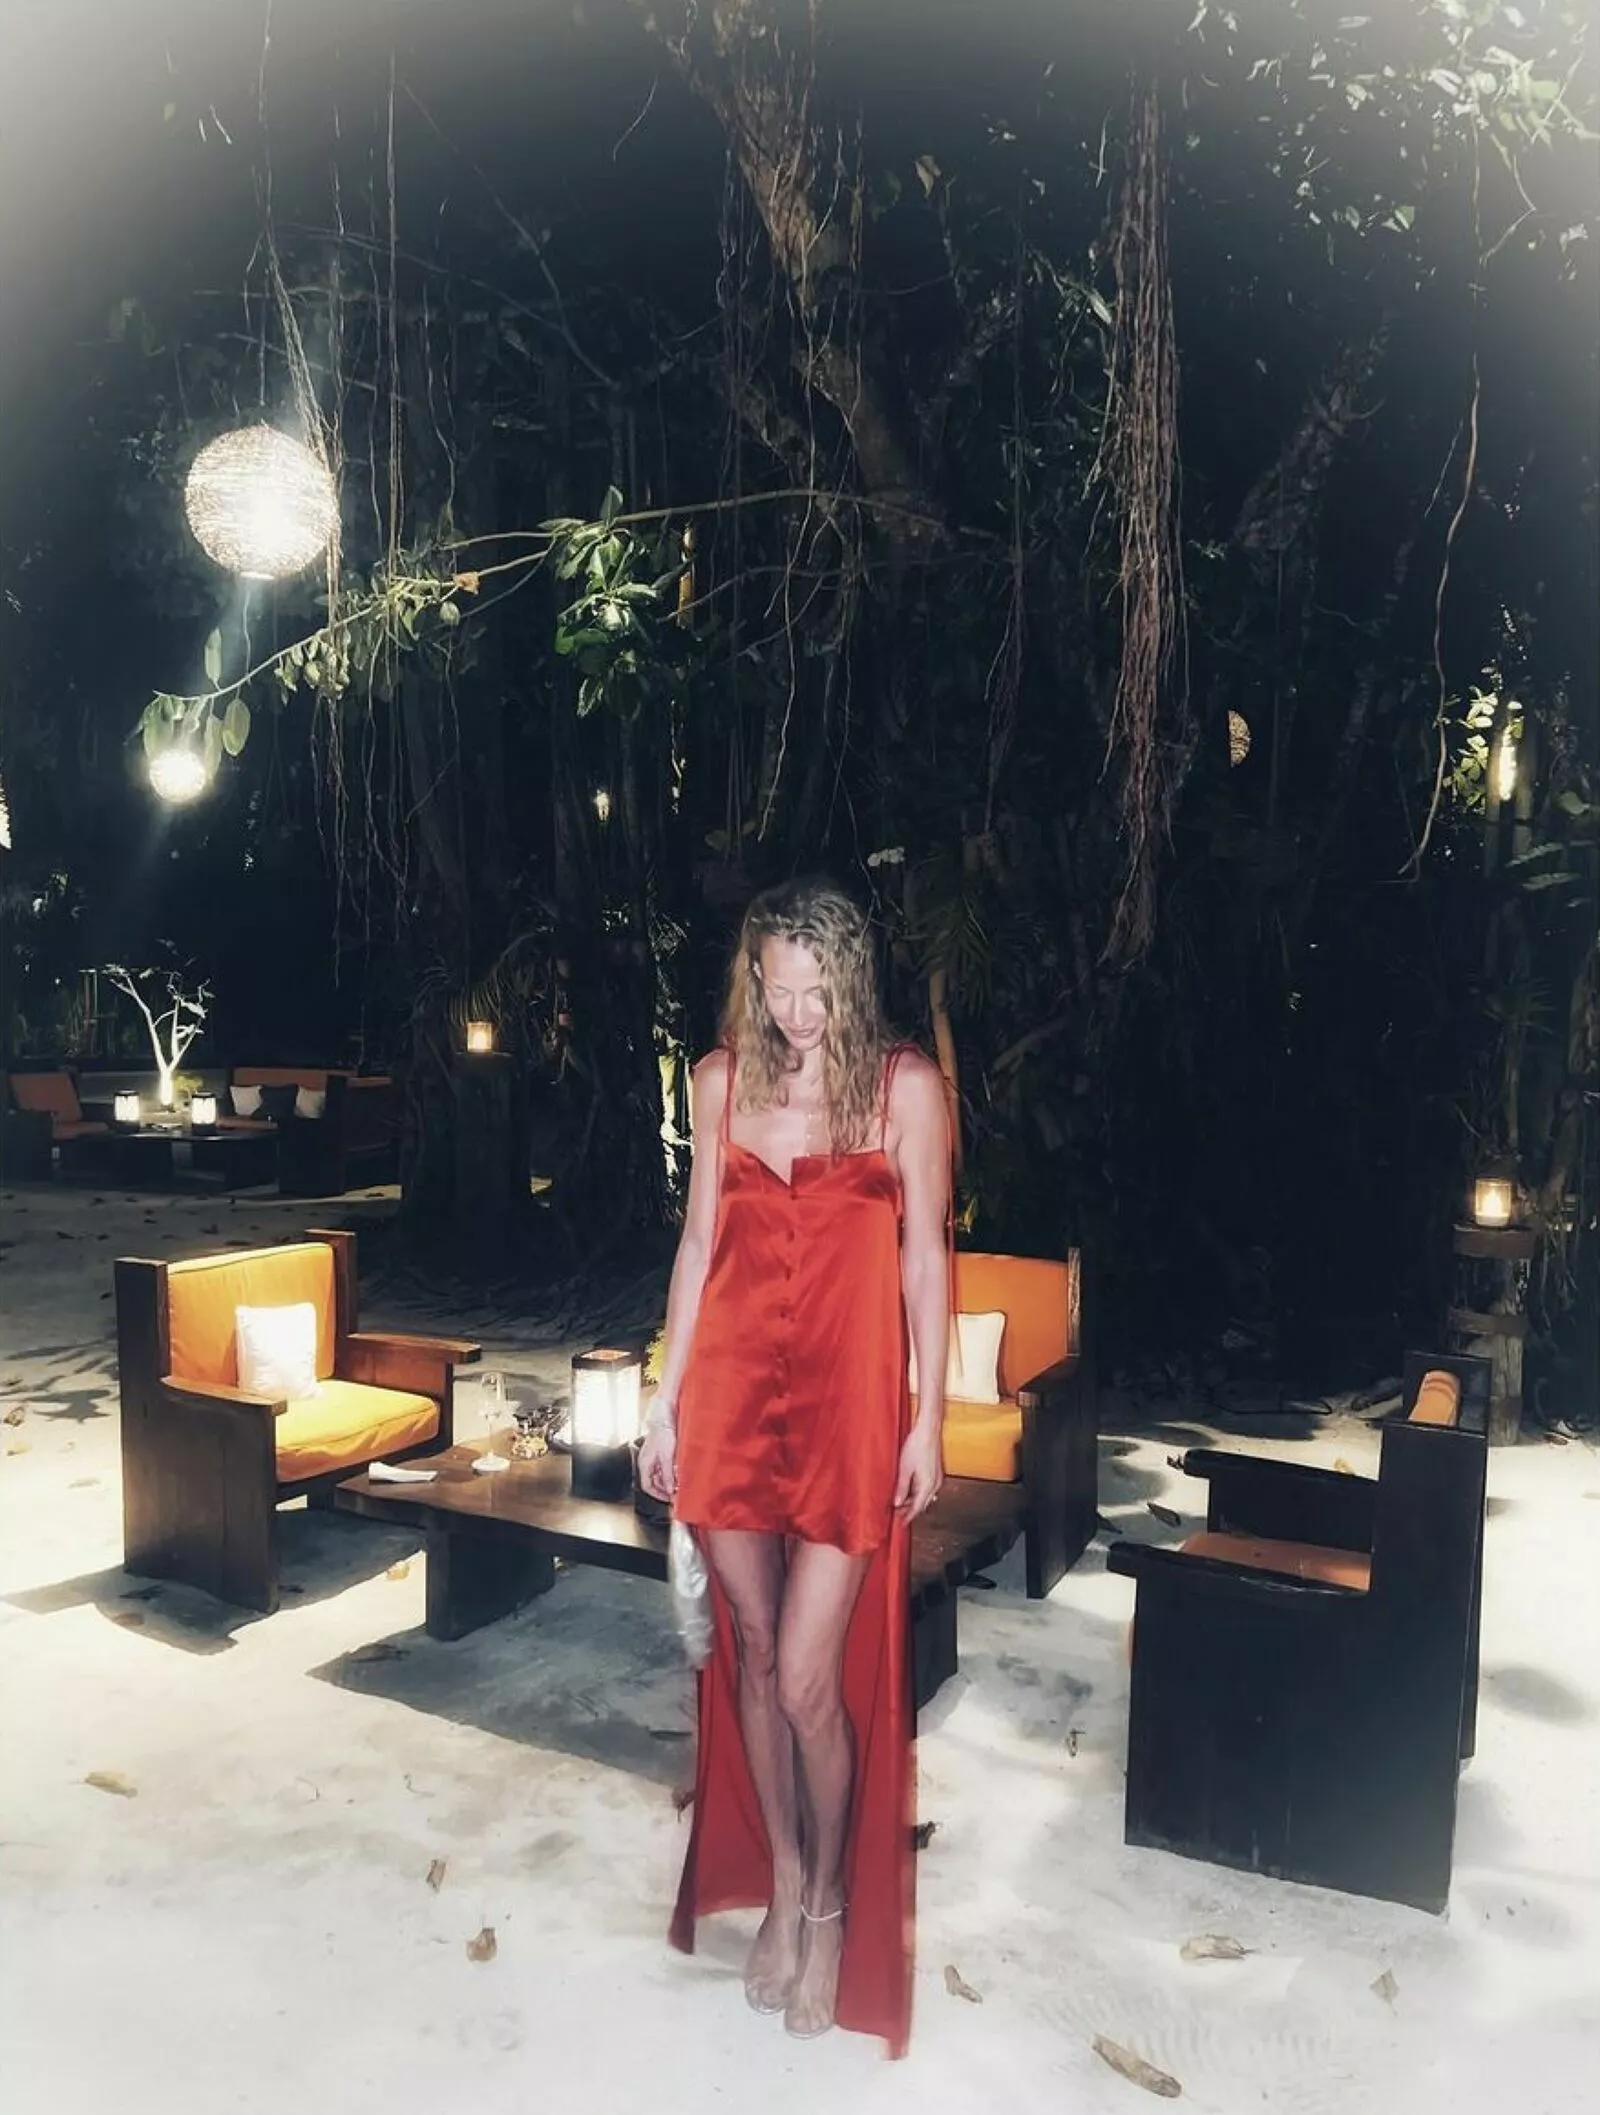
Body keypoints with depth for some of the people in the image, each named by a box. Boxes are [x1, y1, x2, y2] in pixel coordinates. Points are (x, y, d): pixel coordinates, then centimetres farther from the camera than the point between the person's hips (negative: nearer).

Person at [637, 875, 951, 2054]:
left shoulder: (905, 1085, -5)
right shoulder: (723, 1079, 4)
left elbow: (925, 1256, -2)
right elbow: (700, 1241, 8)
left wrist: (929, 1421, -5)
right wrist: (667, 1399, 8)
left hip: (847, 1399, -3)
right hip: (733, 1391, 3)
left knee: (810, 1675, -1)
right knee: (751, 1655, 13)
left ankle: (831, 1901, 26)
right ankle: (780, 1883, 36)